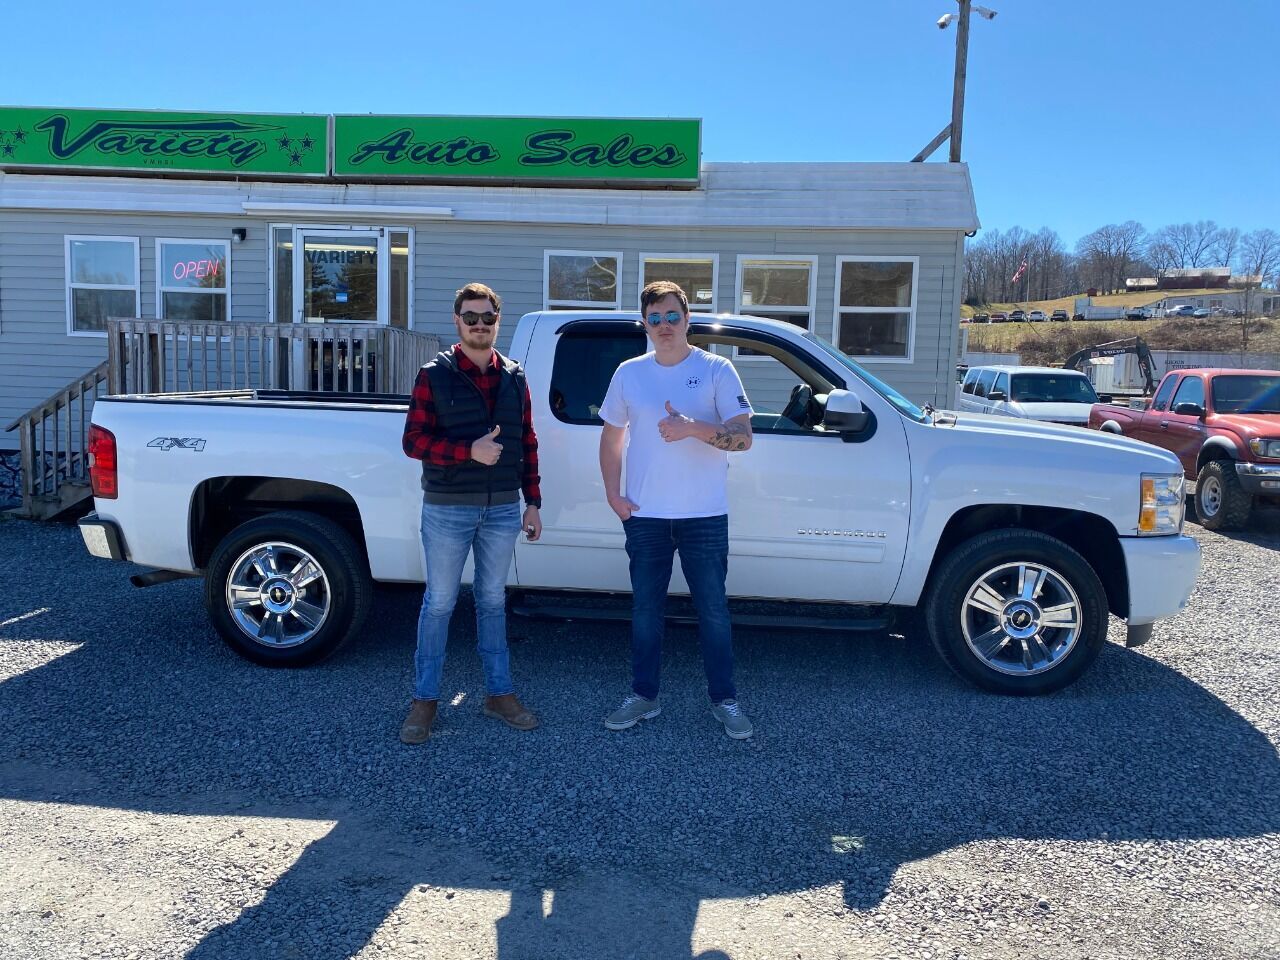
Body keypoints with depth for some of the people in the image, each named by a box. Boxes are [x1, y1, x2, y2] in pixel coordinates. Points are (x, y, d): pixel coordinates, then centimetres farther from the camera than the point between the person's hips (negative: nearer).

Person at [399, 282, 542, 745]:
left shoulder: (514, 377, 7)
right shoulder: (434, 375, -4)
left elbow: (528, 443, 10)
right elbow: (413, 441, -10)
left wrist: (532, 502, 6)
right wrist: (470, 451, -22)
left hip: (502, 509, 4)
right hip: (447, 510, -3)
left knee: (492, 600, 14)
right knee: (439, 602, 5)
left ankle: (499, 693, 25)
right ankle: (424, 699, 17)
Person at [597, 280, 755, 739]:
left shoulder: (717, 370, -3)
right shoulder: (629, 373, 6)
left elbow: (743, 436, -10)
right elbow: (611, 437, 13)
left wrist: (694, 428, -26)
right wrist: (613, 494, 2)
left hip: (704, 515, -2)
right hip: (644, 514, 3)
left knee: (713, 610, 5)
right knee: (645, 609, 11)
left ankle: (725, 699, 19)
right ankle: (643, 696, 25)